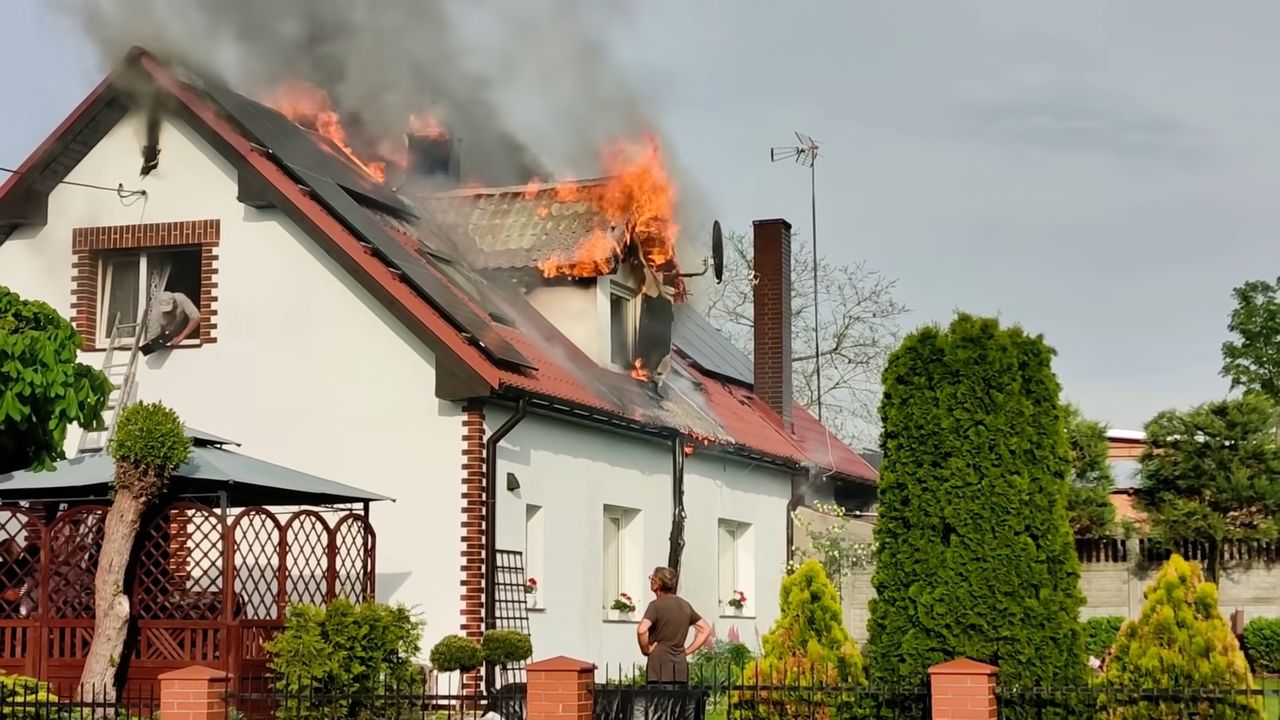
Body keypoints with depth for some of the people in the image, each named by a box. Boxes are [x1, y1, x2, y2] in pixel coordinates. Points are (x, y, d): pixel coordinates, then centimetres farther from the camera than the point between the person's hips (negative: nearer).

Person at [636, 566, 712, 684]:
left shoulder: (656, 605, -8)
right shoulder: (685, 605, 13)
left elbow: (642, 631, -24)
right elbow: (706, 630, 18)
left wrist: (646, 650, -7)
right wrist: (687, 651, 13)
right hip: (680, 666, 6)